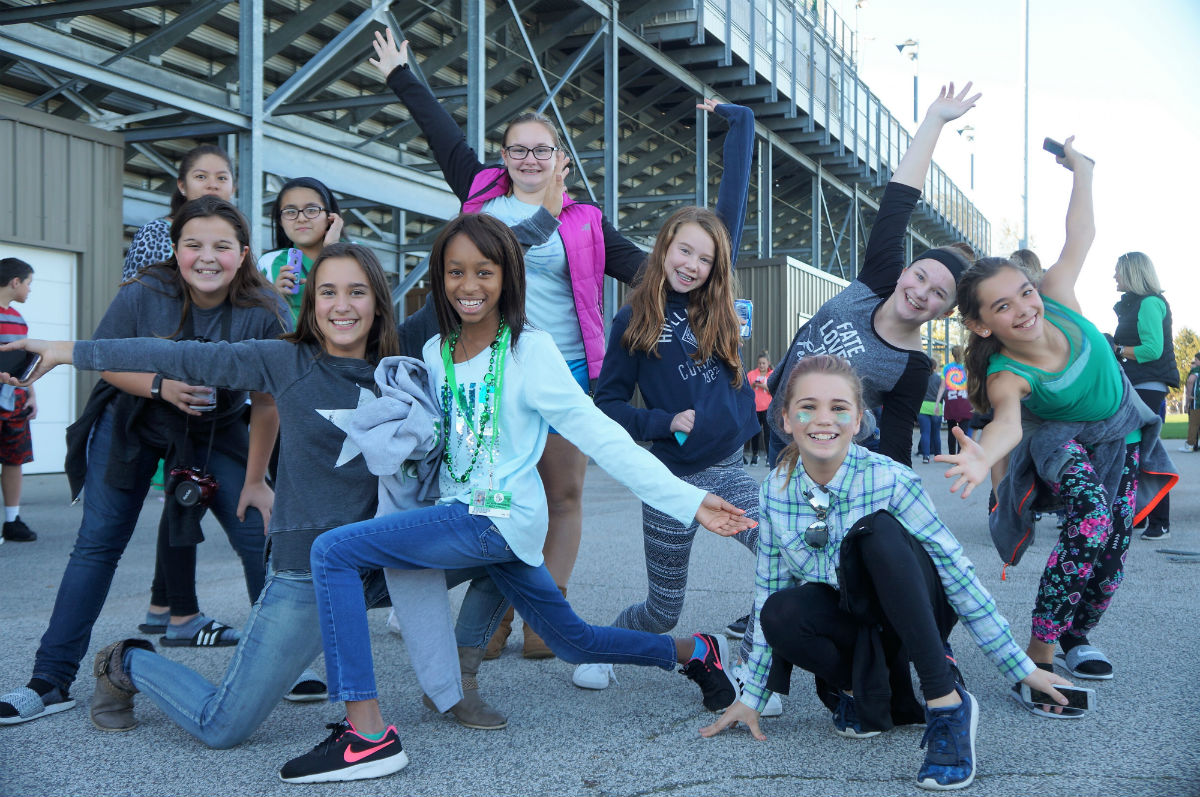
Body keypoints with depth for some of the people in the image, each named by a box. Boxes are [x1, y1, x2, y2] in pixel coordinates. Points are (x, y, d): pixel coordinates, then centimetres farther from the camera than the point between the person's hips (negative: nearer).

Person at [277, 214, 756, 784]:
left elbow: (601, 436, -14)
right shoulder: (436, 352, 9)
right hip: (461, 516, 7)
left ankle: (368, 734, -20)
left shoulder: (530, 350, -11)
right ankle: (693, 651, 38)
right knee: (573, 641, 19)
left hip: (500, 518, -7)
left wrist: (689, 500, -18)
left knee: (332, 551, -18)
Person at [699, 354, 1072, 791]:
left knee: (876, 531, -33)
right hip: (851, 619, 3)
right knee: (781, 613, -31)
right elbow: (767, 592, -2)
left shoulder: (891, 482, -21)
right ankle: (882, 698, -6)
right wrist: (752, 697, -1)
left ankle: (947, 703, -28)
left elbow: (958, 575, -16)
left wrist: (1020, 667, -12)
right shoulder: (775, 490, -10)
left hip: (917, 614, -3)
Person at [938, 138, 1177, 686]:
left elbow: (1080, 235, -9)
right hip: (1060, 439, -5)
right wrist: (983, 456, -78)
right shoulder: (1007, 376, -36)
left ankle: (1076, 636, 26)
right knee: (1090, 524, -29)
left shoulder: (1056, 299, -27)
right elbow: (1007, 421, -57)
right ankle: (1040, 652, -17)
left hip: (1120, 430, 5)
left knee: (1114, 549, 0)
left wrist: (1081, 170, -5)